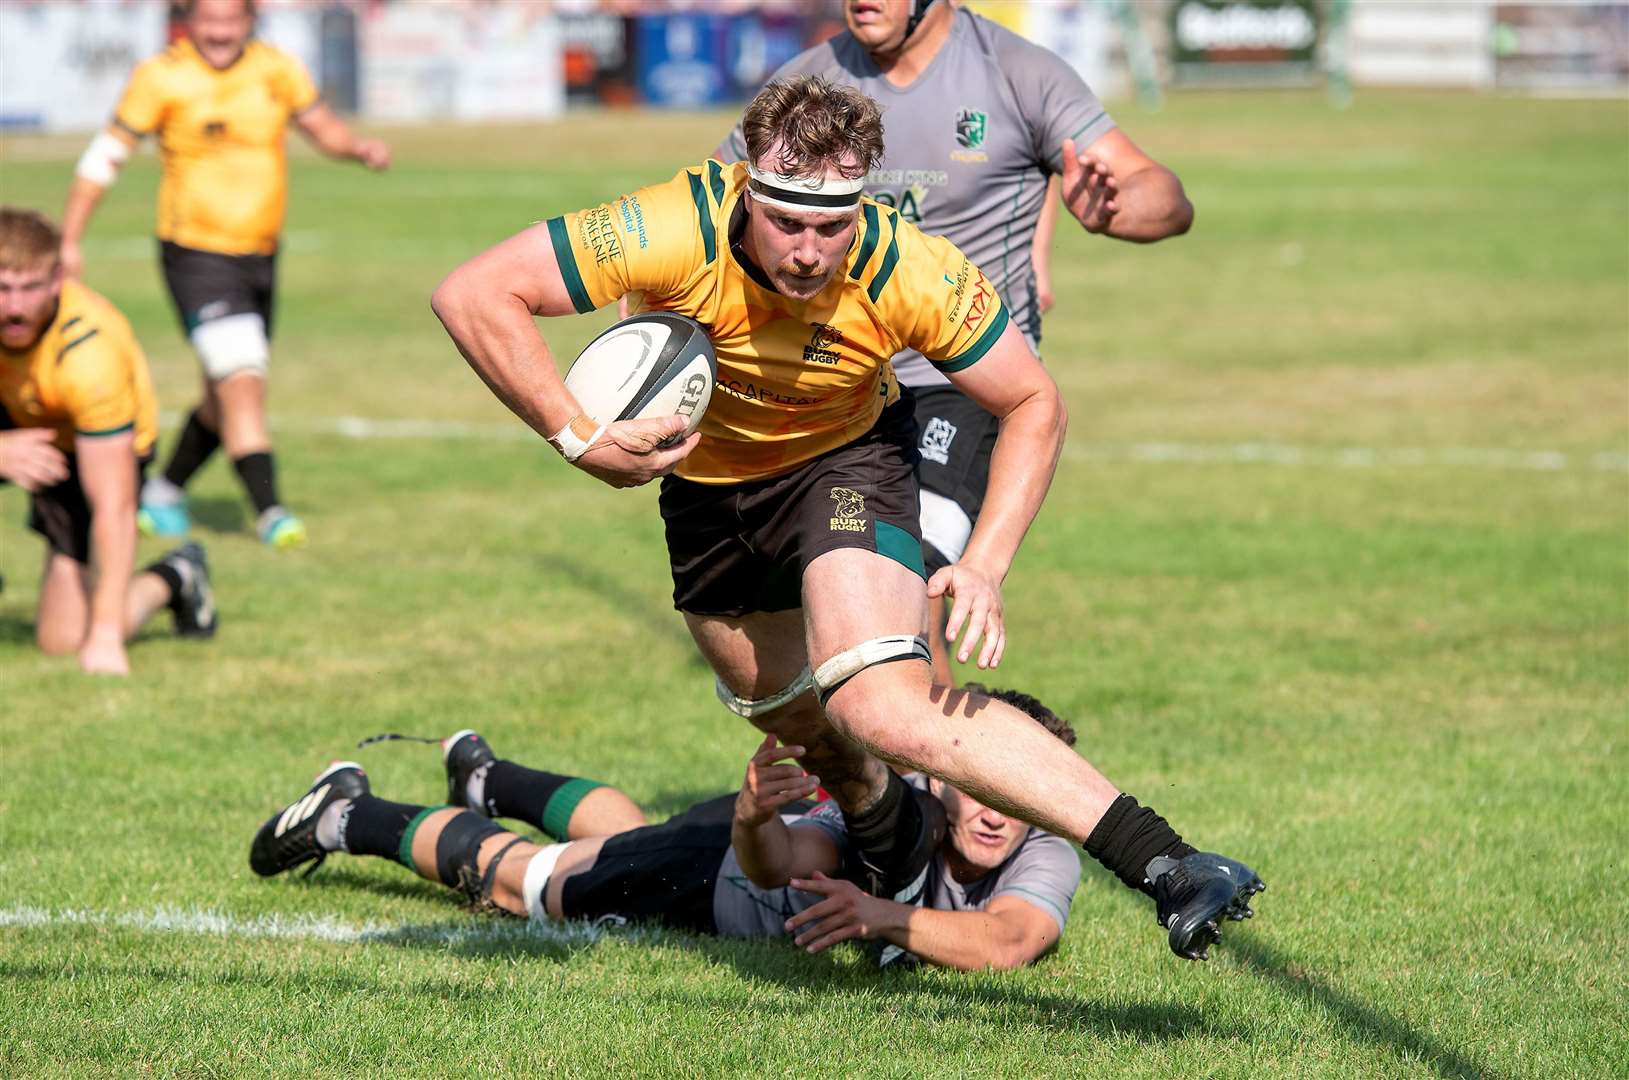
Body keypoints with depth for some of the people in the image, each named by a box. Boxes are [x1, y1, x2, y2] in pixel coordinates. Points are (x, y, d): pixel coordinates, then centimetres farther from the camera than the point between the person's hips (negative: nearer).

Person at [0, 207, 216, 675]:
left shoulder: (91, 357, -40)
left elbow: (113, 509, -36)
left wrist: (105, 636, -37)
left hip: (103, 448, -4)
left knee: (65, 641, -10)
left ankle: (171, 580, 19)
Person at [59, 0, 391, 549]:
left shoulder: (277, 69, 1)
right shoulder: (162, 77, -10)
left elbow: (322, 126, 14)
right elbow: (105, 157, -6)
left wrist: (361, 147, -8)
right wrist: (69, 241, -9)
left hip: (259, 255, 5)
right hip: (195, 252, -5)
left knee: (226, 399, 14)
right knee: (242, 382, -19)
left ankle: (163, 493, 34)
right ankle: (268, 510, -19)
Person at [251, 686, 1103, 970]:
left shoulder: (1042, 859, -36)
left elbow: (1008, 943, -54)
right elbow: (772, 861, -55)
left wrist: (892, 918, -67)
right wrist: (758, 818, -77)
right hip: (725, 855, -5)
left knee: (627, 834, 36)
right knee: (511, 879, 18)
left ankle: (483, 775, 66)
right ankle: (346, 815, 46)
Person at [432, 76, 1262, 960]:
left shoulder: (908, 273, -32)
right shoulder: (677, 233, -35)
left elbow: (1033, 404, -17)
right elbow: (471, 295, -32)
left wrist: (984, 566, -28)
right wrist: (579, 440, -36)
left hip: (847, 458, -3)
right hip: (702, 481, 3)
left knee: (885, 711, -27)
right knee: (798, 722, 19)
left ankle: (1166, 866, -31)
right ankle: (889, 836, 54)